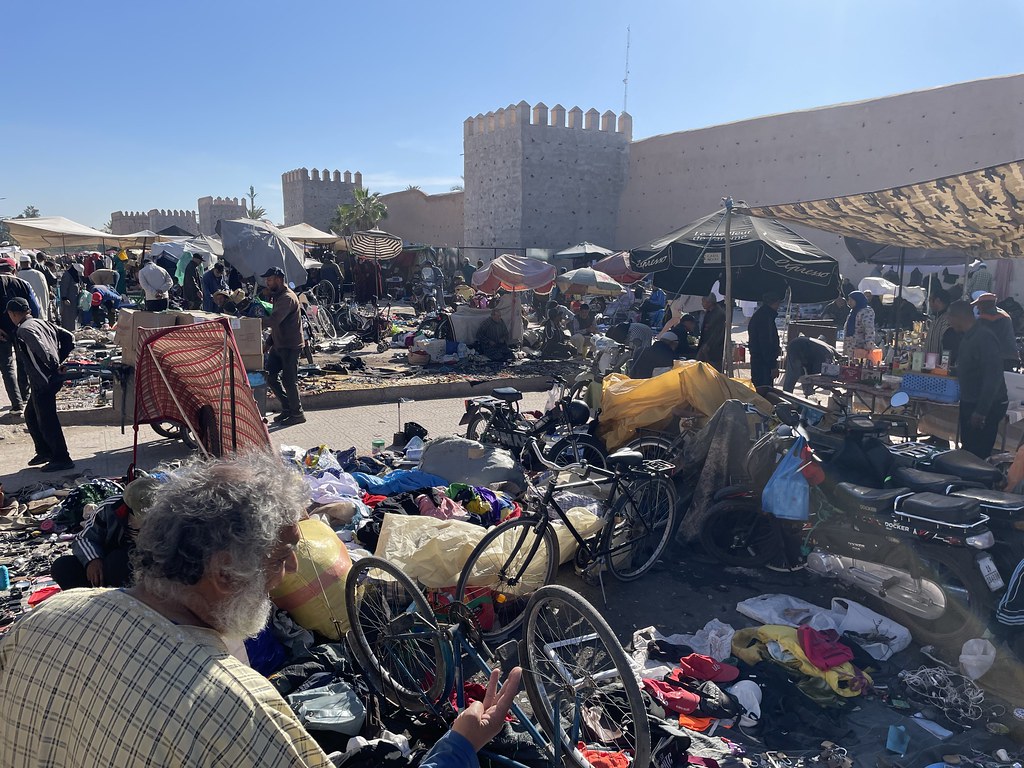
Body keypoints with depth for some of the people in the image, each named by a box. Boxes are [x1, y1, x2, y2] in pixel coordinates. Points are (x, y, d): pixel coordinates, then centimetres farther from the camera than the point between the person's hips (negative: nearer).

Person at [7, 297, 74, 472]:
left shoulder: (24, 329, -14)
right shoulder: (41, 323, 12)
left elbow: (42, 350, -28)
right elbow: (68, 338, 14)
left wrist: (53, 366, -13)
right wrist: (59, 360, 14)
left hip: (43, 382, -10)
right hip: (52, 378, 10)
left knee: (47, 421, -1)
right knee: (31, 415, 22)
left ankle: (62, 459, 6)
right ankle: (44, 451, 30)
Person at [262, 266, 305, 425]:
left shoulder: (287, 298, -19)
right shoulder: (277, 295, 14)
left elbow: (274, 321, -31)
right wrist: (270, 341, 12)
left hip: (290, 346, -10)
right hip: (278, 344, 10)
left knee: (288, 380, -3)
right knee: (270, 376, 9)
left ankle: (297, 414, 10)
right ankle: (287, 408, 21)